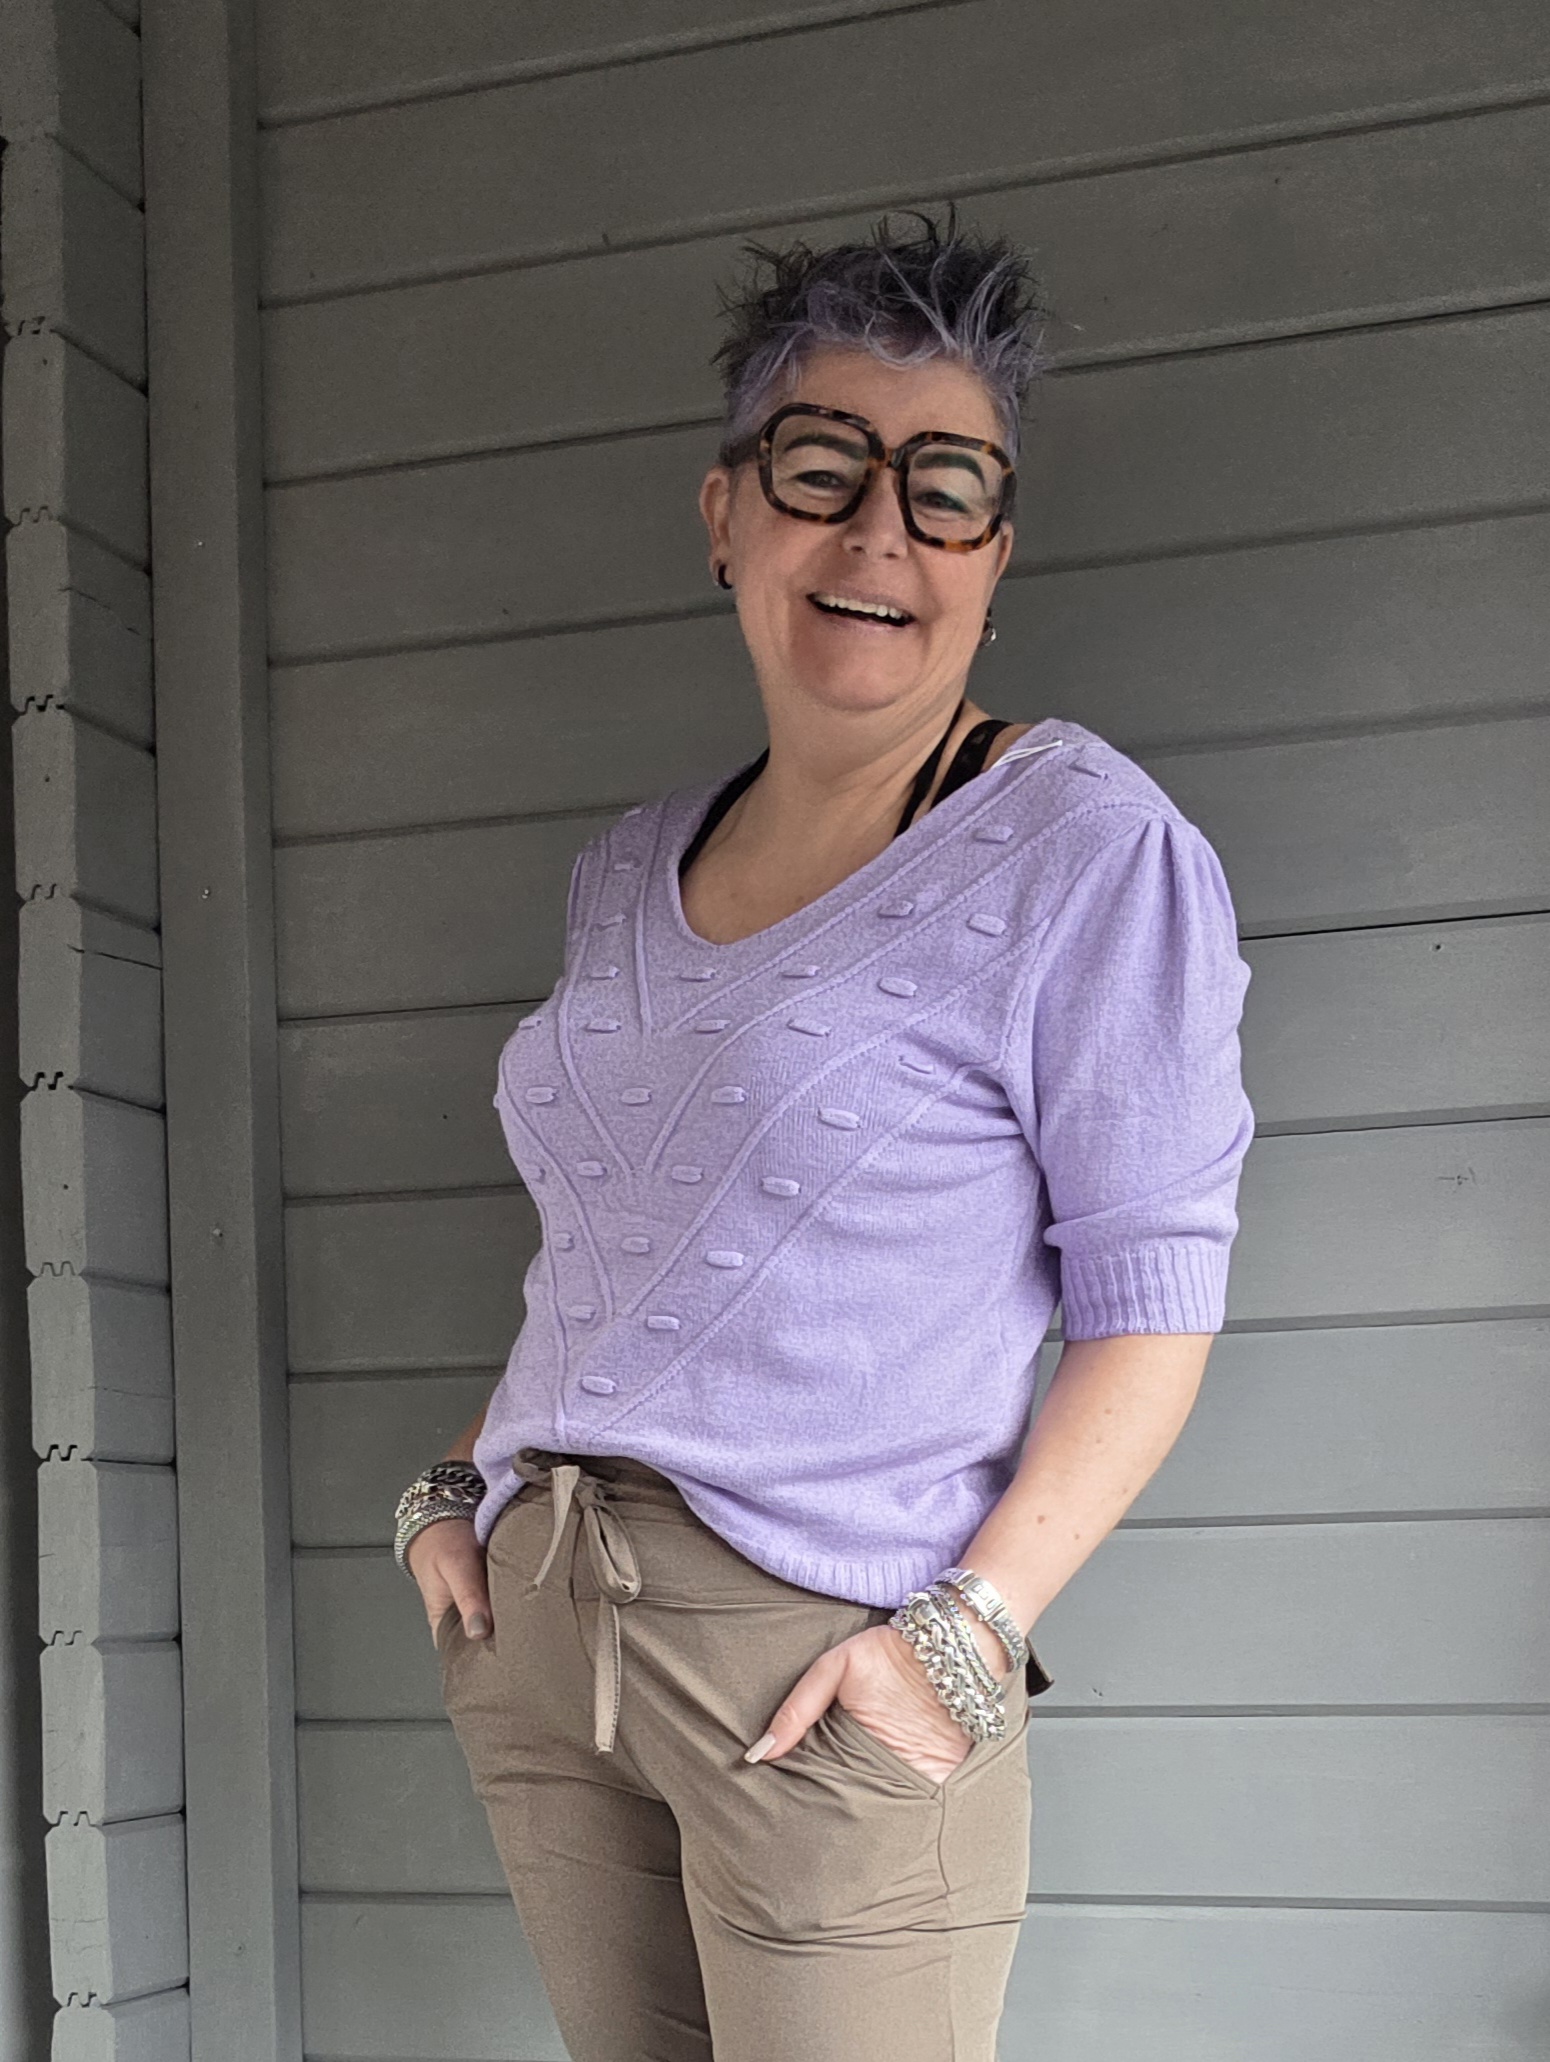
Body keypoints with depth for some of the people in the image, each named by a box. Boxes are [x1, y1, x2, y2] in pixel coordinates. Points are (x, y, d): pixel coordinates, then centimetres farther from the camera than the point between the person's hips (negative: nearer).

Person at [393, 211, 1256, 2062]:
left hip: (830, 1658, -5)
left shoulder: (1089, 849, -7)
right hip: (532, 1632, 6)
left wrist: (971, 1625, -17)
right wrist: (463, 1485, 9)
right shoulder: (627, 868, 13)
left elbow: (1150, 1305, -9)